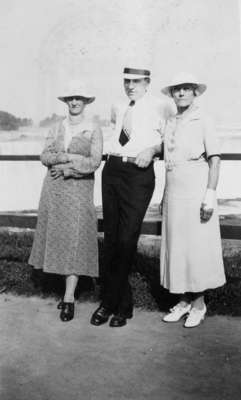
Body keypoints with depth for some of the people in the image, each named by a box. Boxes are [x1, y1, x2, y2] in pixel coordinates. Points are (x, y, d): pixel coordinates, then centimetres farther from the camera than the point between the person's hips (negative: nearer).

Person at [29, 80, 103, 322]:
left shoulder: (93, 130, 2)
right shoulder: (57, 128, 13)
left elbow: (94, 162, -8)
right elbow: (45, 156, 4)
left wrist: (66, 167, -10)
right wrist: (68, 157, -11)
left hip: (79, 188, -4)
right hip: (54, 188, 4)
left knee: (75, 238, -8)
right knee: (58, 238, 6)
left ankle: (69, 298, -7)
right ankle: (69, 289, 18)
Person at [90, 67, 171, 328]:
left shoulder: (158, 108, 1)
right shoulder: (117, 108, 16)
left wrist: (151, 149, -11)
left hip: (139, 173, -5)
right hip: (112, 170, 5)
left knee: (126, 239, -7)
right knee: (110, 237, 5)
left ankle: (120, 305, 9)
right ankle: (110, 301, 17)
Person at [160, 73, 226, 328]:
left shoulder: (203, 121, -3)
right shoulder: (169, 124, 13)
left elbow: (215, 160, -8)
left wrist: (210, 194, -16)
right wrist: (165, 195, 13)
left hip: (196, 190, -6)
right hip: (173, 192, 6)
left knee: (198, 246, 0)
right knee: (175, 246, 8)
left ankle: (199, 303, 15)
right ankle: (184, 300, 22)